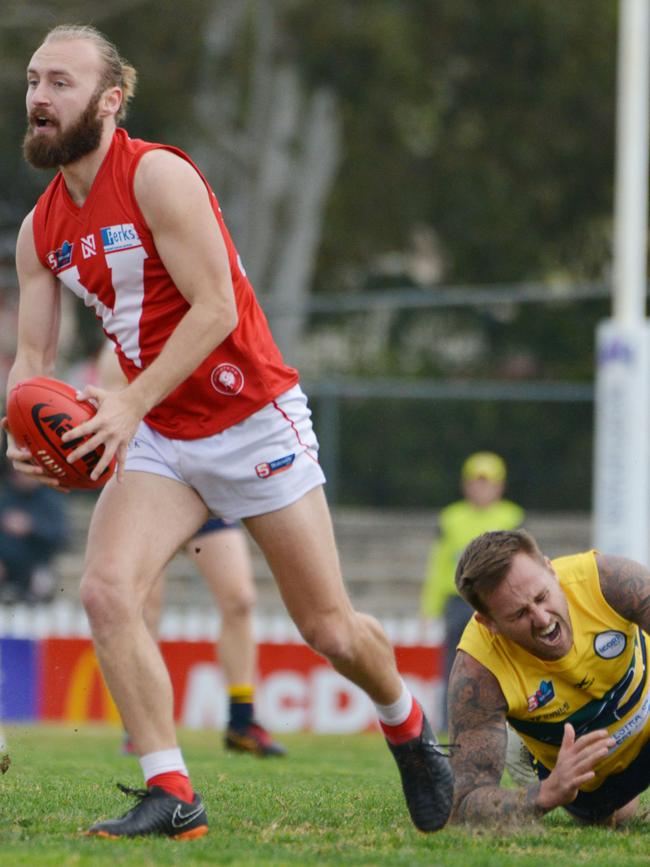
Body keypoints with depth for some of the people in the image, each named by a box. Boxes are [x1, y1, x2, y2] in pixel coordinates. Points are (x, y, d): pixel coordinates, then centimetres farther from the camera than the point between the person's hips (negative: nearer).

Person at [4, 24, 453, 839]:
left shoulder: (157, 176, -16)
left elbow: (216, 308, -21)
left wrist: (131, 404, -28)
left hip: (254, 420, -5)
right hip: (160, 439, 5)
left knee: (331, 630, 3)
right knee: (105, 590, -20)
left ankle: (407, 726, 35)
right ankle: (170, 794, -14)